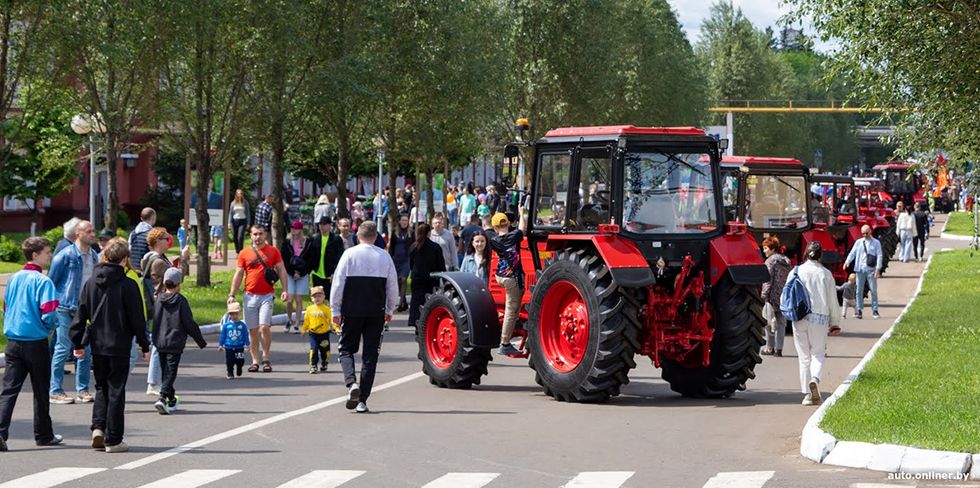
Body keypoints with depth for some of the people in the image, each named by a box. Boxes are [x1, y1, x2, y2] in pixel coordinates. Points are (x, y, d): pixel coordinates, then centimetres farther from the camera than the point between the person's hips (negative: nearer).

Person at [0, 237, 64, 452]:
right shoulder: (42, 281, -13)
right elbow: (48, 313, -19)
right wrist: (51, 327, 1)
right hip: (36, 343, -5)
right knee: (41, 390, 10)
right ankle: (43, 435, 21)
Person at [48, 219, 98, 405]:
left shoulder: (94, 256, 9)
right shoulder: (66, 255, -10)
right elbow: (51, 280, -5)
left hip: (85, 310, 6)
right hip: (66, 309, -6)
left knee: (85, 351, 6)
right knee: (63, 348, -5)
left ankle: (82, 390, 14)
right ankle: (55, 391, 1)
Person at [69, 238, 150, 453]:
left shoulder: (90, 283, 3)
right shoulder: (127, 285, -11)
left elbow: (81, 315, 7)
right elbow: (137, 318, -8)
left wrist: (78, 343, 16)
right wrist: (144, 345, 2)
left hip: (97, 346, 4)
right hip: (119, 346, -4)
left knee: (101, 387, 18)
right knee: (116, 390, 2)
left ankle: (98, 427, -1)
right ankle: (113, 440, 4)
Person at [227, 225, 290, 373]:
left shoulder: (273, 251, 5)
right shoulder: (244, 254, 8)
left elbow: (282, 271, 6)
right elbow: (238, 275, 10)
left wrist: (285, 290, -5)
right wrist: (232, 295, 3)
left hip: (267, 295, -2)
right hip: (250, 296, 2)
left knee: (264, 326, -13)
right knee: (252, 329, 4)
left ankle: (266, 358, 2)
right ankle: (255, 361, 10)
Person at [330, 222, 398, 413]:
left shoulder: (349, 254, -4)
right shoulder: (385, 257, 3)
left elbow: (338, 284, -5)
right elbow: (393, 286, 7)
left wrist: (335, 310, 2)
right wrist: (389, 310, 19)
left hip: (351, 311, -1)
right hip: (376, 312, 2)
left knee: (346, 349, 12)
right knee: (370, 354, 7)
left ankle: (351, 383, -16)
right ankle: (362, 400, 4)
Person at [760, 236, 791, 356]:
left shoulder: (770, 261, -10)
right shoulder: (787, 261, 13)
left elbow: (768, 280, -14)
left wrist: (764, 295, -13)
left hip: (773, 296, -7)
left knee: (769, 322, 4)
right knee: (781, 323, 7)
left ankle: (770, 347, 8)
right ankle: (779, 349, 5)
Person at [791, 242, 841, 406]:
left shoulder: (797, 272, 0)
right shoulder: (825, 274, -1)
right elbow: (832, 300, 4)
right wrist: (835, 322, 12)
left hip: (799, 318, 1)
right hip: (819, 317, -1)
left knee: (804, 356, 9)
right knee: (818, 354, 9)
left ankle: (807, 394, 8)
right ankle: (815, 379, -20)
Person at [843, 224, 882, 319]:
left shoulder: (876, 243, 4)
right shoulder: (858, 242, 10)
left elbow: (879, 256, 0)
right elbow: (852, 253, 6)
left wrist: (878, 269, -10)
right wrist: (847, 261, -13)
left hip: (871, 270, -2)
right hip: (860, 269, 2)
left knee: (873, 290, 0)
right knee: (859, 290, 2)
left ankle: (875, 310, 6)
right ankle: (859, 310, 6)